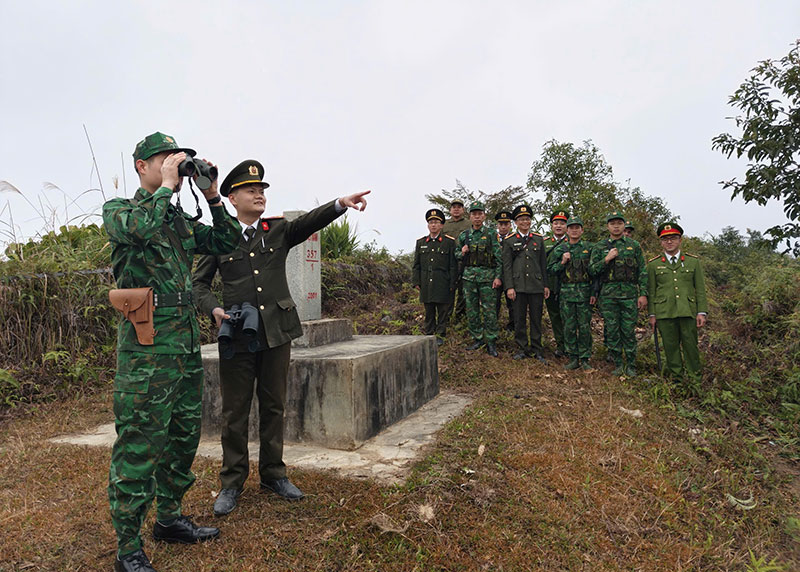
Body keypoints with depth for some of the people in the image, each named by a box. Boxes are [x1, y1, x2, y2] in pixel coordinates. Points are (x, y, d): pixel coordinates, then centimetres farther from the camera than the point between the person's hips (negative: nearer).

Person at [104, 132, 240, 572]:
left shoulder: (181, 220, 17)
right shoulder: (117, 210, 0)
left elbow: (227, 243, 15)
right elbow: (138, 229, -23)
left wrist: (212, 196, 7)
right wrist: (166, 186, -12)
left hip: (187, 340, 7)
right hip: (146, 343, -7)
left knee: (184, 435, 15)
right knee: (139, 442, -3)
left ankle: (169, 517, 32)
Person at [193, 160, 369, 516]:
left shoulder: (279, 230, 7)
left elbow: (309, 222, -10)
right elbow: (199, 283, 9)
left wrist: (341, 204, -26)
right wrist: (214, 309, -10)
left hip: (276, 333, 2)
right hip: (237, 336, -1)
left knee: (273, 406, 12)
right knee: (234, 412, 6)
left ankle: (273, 474, 28)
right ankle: (232, 482, 22)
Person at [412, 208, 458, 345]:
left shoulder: (449, 242, 1)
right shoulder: (420, 242, 11)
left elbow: (453, 266, -1)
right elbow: (416, 264, 12)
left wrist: (452, 284, -5)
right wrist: (416, 282, 5)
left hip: (443, 285, -3)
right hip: (426, 284, 3)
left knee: (443, 311, 2)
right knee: (428, 311, 9)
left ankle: (440, 335, 11)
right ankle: (428, 334, 18)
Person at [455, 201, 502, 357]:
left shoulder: (491, 235, 1)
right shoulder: (463, 236, 10)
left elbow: (498, 258, -1)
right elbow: (456, 254, 19)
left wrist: (497, 277, -8)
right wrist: (462, 253, -4)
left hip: (487, 276, -3)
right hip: (469, 276, 3)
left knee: (489, 310, -3)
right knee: (472, 309, 6)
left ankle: (491, 342, 5)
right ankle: (477, 338, 18)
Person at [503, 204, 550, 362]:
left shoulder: (539, 239, 10)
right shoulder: (509, 241, 4)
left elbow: (543, 263, 12)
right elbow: (507, 265, 0)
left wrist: (546, 285, 7)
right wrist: (509, 287, -7)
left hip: (536, 285, 2)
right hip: (518, 286, -1)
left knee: (536, 318, 6)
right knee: (519, 319, 3)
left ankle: (536, 349, 15)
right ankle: (523, 348, 15)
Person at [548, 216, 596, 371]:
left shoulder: (589, 248, 5)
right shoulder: (559, 249, 8)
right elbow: (550, 270, 8)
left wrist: (594, 293, -2)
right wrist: (562, 262, -10)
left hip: (585, 292, -1)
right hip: (566, 293, 1)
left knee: (585, 327, 1)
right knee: (569, 327, 3)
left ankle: (585, 359, 10)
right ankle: (573, 358, 13)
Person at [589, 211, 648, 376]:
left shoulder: (634, 245, 7)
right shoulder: (599, 247, 8)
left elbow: (642, 271, 6)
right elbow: (592, 270, 3)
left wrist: (643, 294, -2)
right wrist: (606, 259, -12)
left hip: (630, 293, -1)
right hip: (608, 294, 1)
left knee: (629, 330, 1)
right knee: (612, 330, 4)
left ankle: (631, 365, 12)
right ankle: (618, 364, 15)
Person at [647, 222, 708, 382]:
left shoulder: (693, 261, 8)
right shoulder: (654, 264, 6)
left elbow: (700, 289, 7)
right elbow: (651, 291, 7)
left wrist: (702, 312, 0)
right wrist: (652, 314, 3)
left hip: (688, 311, 0)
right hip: (664, 313, 0)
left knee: (691, 345, 5)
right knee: (671, 346, 5)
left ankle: (696, 378, 20)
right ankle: (676, 378, 18)